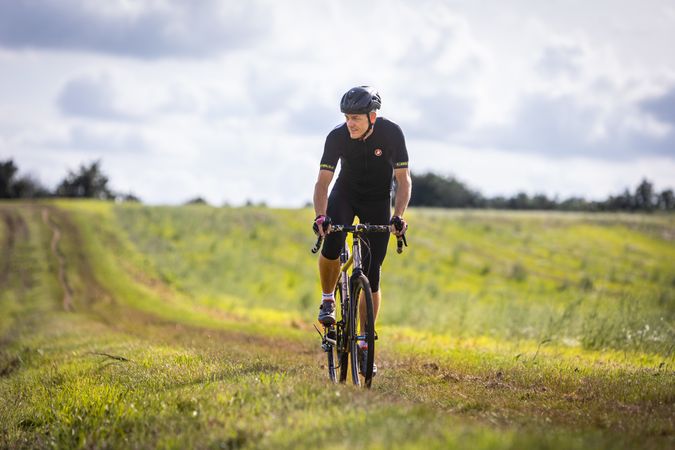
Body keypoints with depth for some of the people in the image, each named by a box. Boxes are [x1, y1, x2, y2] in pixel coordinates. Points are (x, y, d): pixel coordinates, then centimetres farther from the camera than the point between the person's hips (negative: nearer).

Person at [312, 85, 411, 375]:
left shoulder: (392, 133, -22)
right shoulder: (337, 137, -21)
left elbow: (403, 179, -18)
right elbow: (323, 180, -21)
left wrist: (398, 216, -32)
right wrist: (320, 216, -37)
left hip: (378, 202, 0)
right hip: (345, 195, 0)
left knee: (372, 274, -6)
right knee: (332, 245, -31)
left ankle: (366, 343, 4)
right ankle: (327, 300, -5)